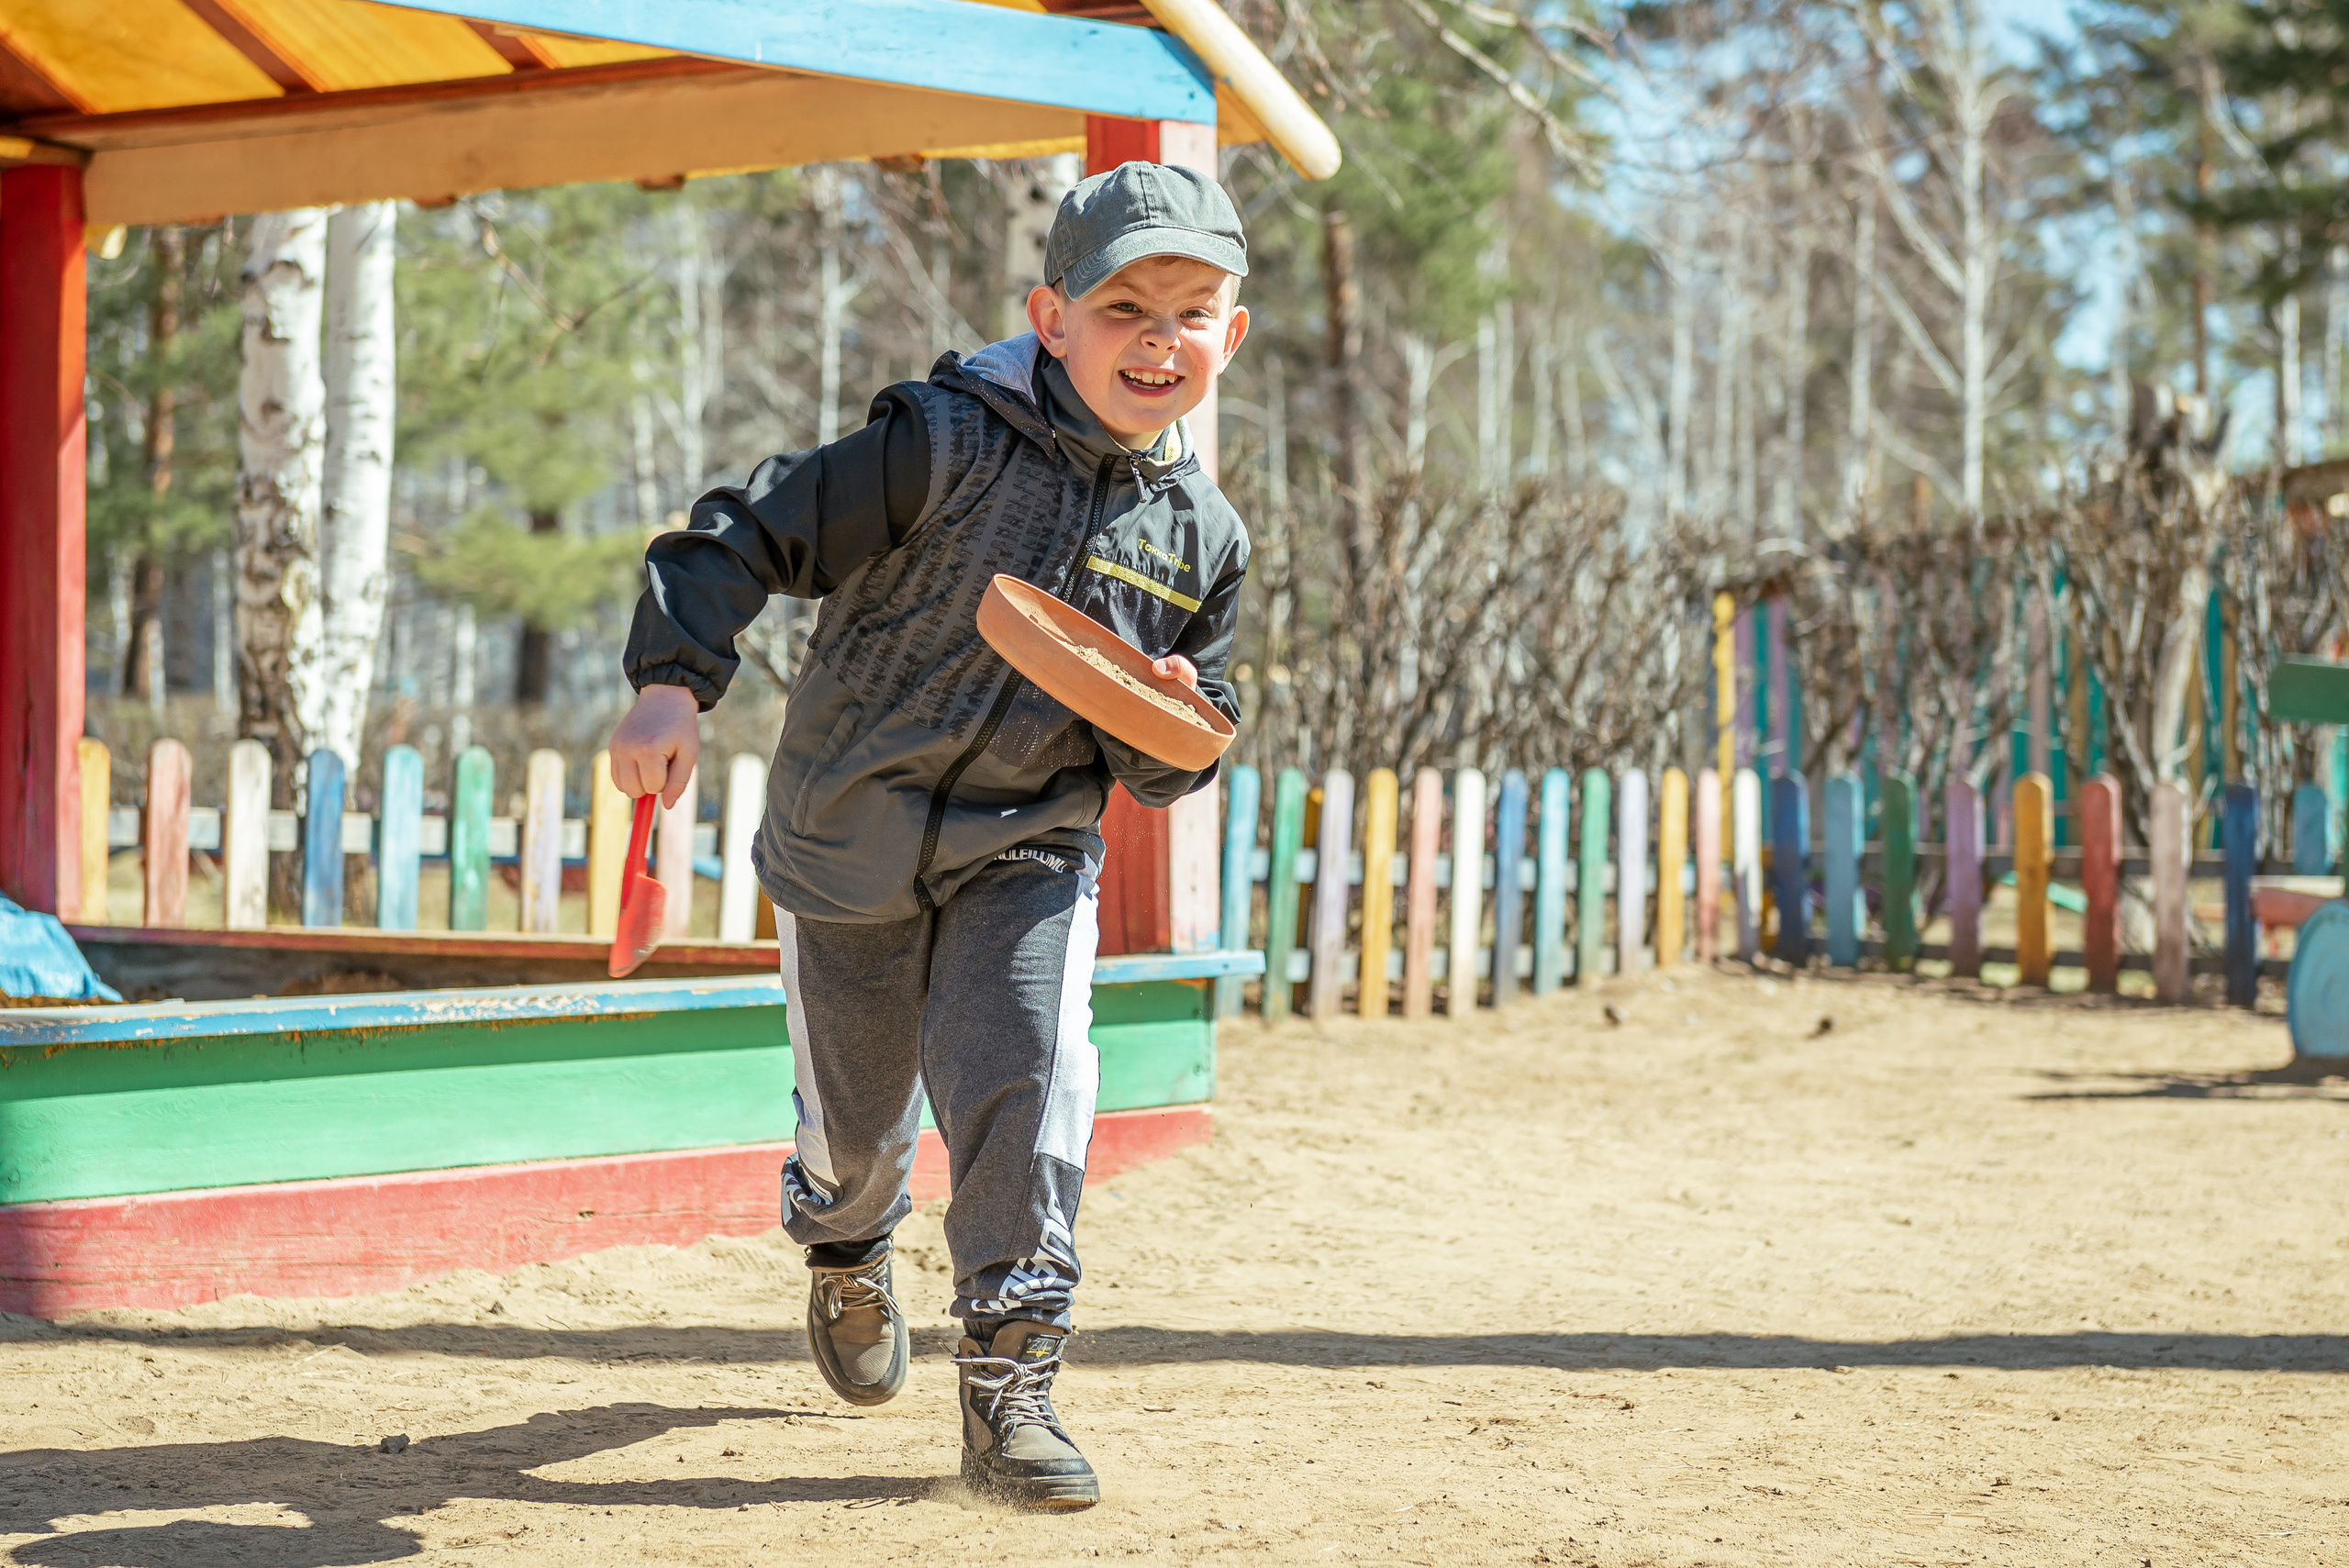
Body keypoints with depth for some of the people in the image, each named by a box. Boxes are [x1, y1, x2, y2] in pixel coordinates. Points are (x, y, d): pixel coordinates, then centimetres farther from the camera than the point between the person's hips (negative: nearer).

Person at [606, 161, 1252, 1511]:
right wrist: (674, 682, -28)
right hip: (847, 842, -2)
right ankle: (848, 1253, 49)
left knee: (1028, 1085, -19)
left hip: (1028, 855, 2)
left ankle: (1010, 1385, -10)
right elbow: (753, 534, -16)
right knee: (855, 1114, 13)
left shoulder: (1203, 538, -1)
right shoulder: (944, 445, -16)